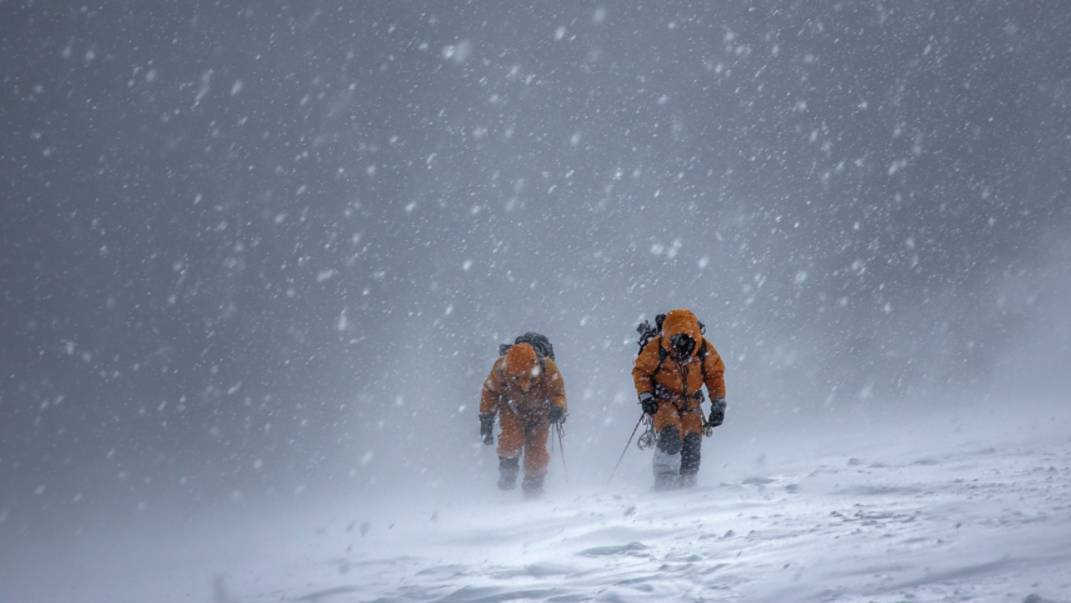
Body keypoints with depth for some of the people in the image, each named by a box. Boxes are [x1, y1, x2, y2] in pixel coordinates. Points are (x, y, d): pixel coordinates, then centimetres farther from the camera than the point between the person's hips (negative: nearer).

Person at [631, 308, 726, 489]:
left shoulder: (705, 350, -12)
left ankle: (686, 482, 3)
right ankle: (665, 480, -18)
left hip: (690, 401, 3)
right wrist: (645, 396, -15)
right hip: (663, 400, -3)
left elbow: (715, 375, 3)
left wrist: (718, 404, 0)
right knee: (671, 436, -24)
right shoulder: (656, 349, -18)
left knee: (692, 440, -9)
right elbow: (640, 371, -4)